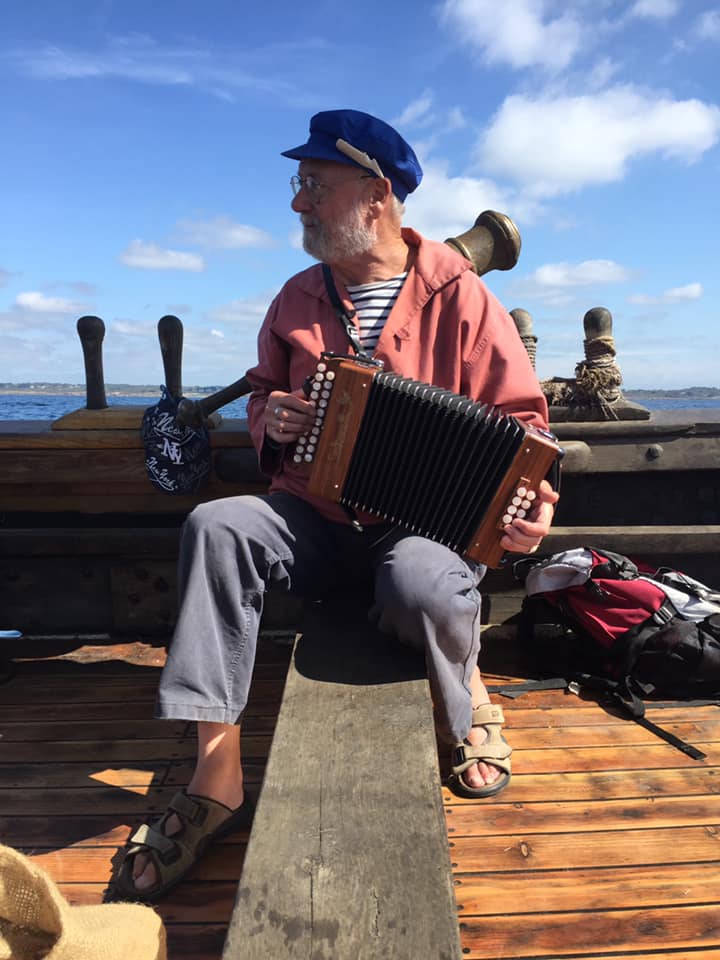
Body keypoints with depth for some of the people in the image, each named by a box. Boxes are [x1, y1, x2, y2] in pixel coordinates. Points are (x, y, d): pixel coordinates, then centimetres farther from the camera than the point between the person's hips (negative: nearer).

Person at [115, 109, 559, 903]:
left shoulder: (458, 297, -3)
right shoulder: (299, 299, 10)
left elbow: (519, 415, -2)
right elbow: (263, 389, 22)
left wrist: (532, 498, -21)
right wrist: (270, 419, -3)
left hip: (422, 523, -3)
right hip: (315, 517, 4)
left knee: (423, 588, -37)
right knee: (216, 525, -25)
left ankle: (468, 702, 1)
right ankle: (216, 772, -18)